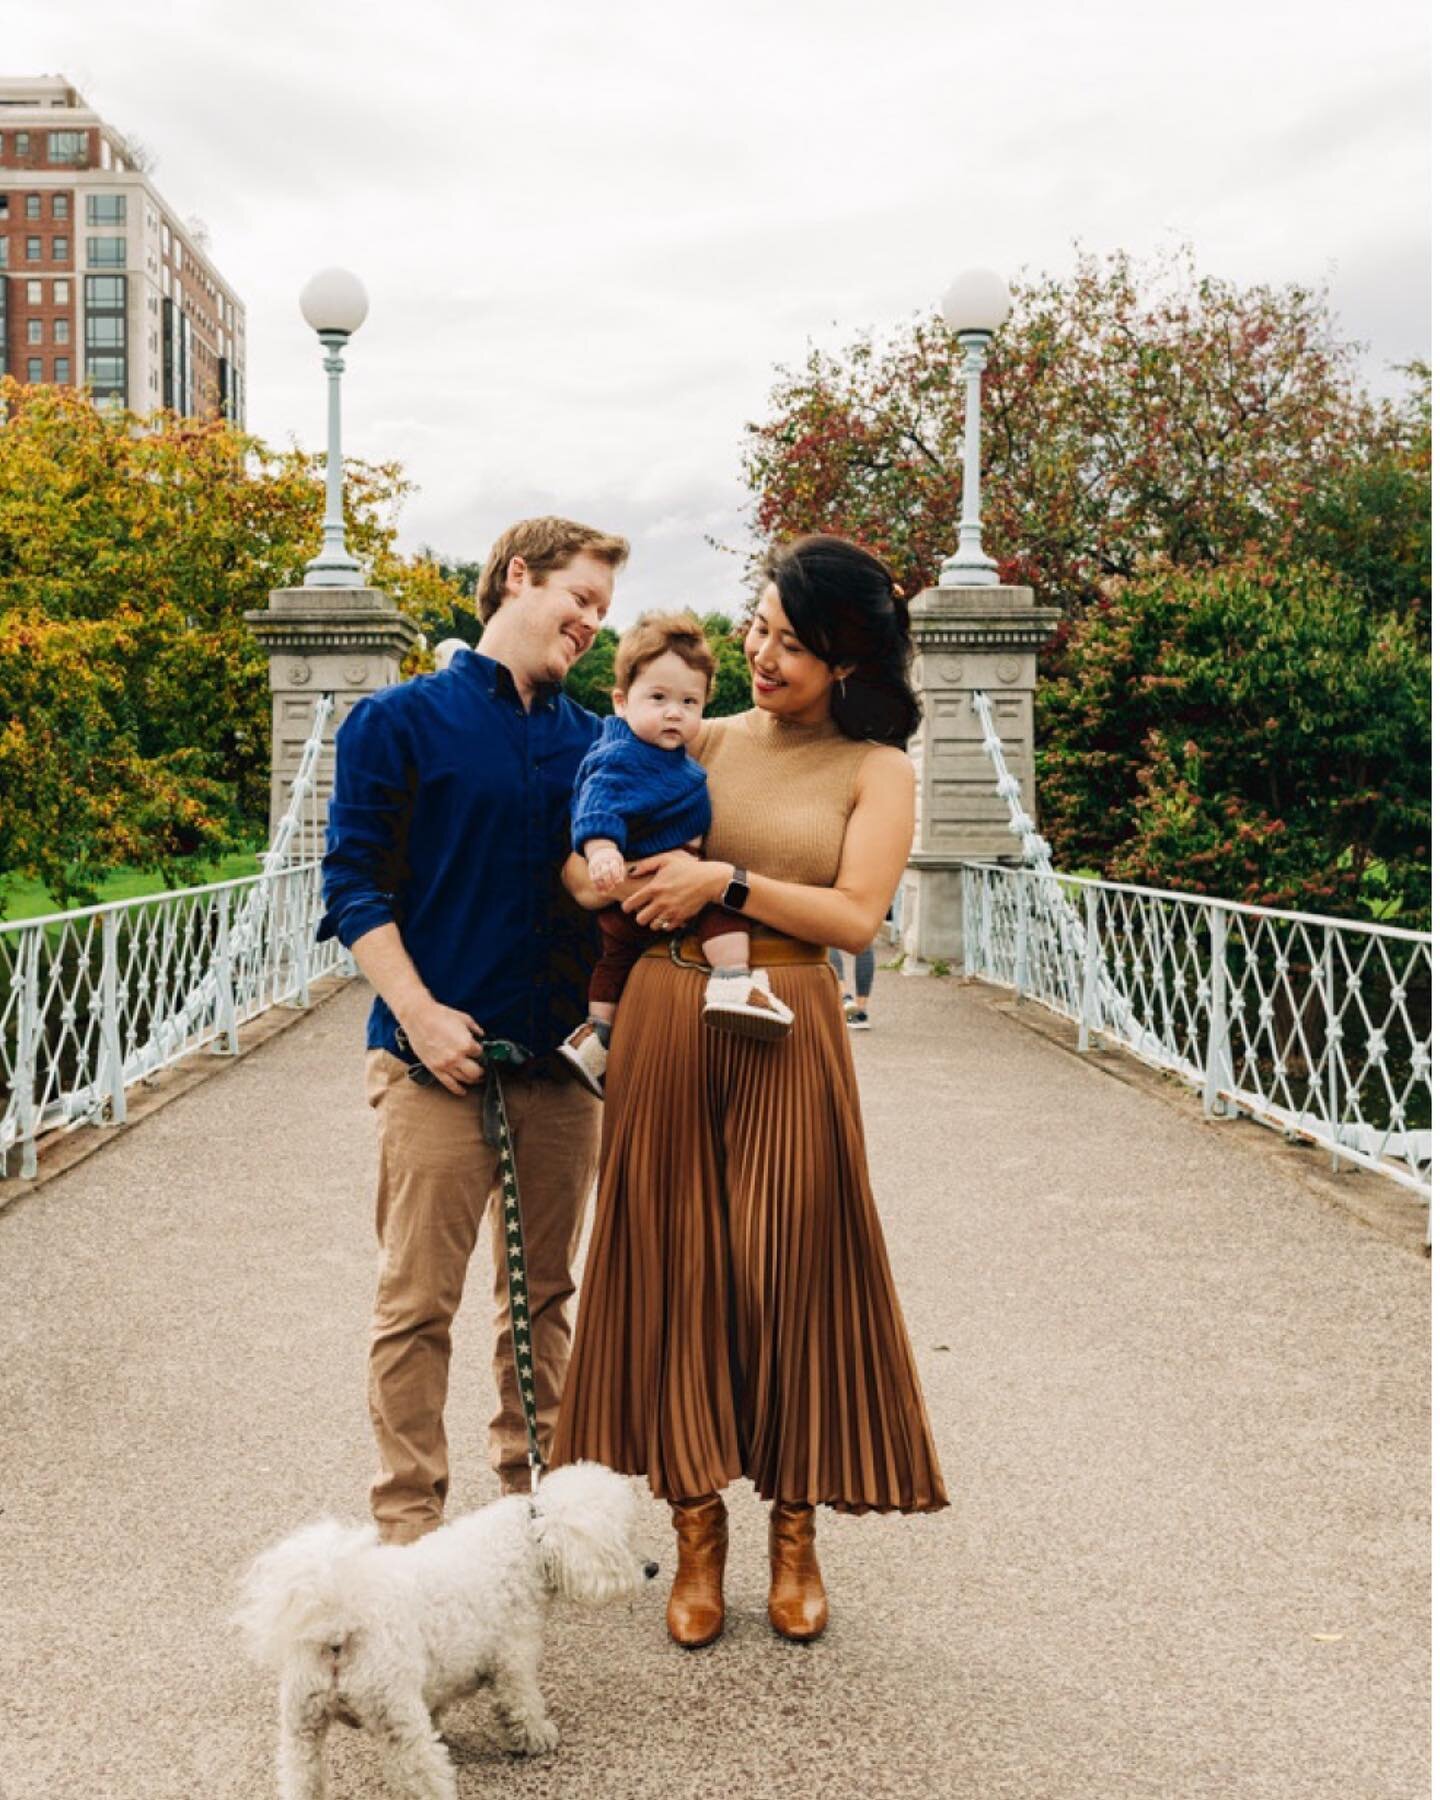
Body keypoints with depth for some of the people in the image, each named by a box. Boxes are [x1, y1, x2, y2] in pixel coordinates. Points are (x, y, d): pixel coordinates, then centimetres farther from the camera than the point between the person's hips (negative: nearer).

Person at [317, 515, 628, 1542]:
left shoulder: (593, 742, 13)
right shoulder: (402, 720, 0)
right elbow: (354, 880, -4)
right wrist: (420, 1014, -14)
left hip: (563, 1062, 5)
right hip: (441, 1062, -5)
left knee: (545, 1295, 12)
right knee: (419, 1301, -1)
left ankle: (536, 1494, 25)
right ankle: (410, 1520, 10)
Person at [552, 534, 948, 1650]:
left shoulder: (877, 771, 4)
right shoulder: (702, 743, 11)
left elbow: (857, 917, -8)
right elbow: (620, 873, 17)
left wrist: (727, 881, -13)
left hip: (787, 1031, -2)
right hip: (665, 1018, 3)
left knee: (791, 1272, 2)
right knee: (674, 1266, 3)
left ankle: (794, 1536, 17)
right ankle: (698, 1534, 15)